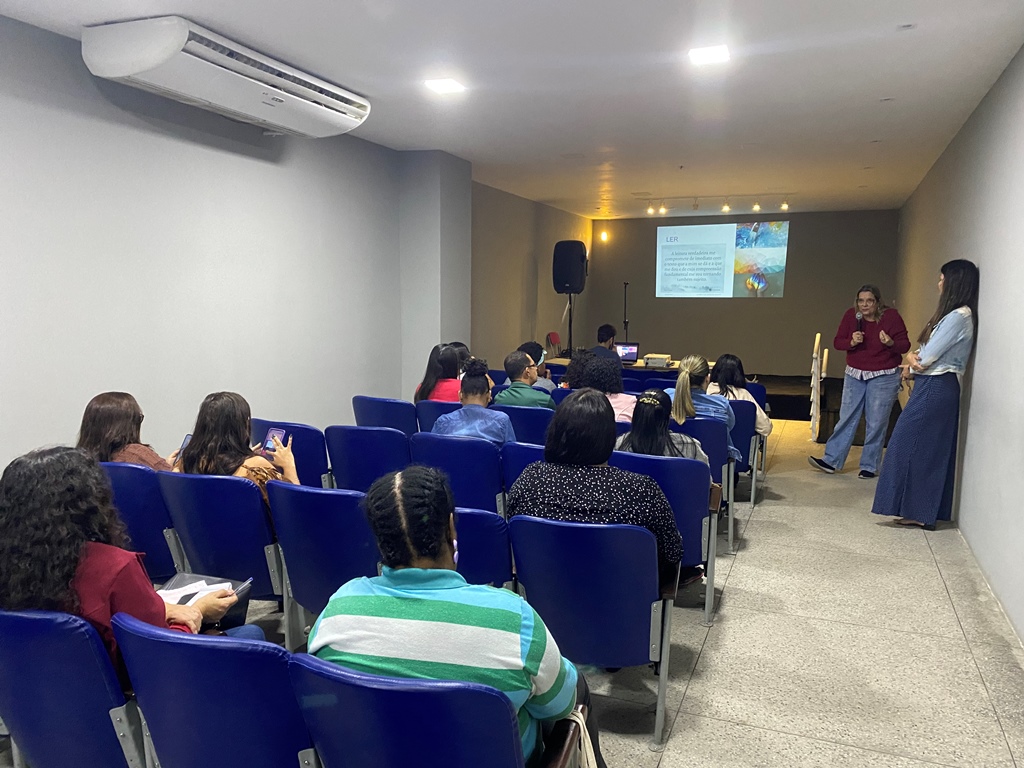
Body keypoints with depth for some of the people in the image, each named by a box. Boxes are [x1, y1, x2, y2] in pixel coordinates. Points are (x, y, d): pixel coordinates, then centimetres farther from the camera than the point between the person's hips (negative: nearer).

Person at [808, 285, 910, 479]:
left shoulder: (891, 316, -11)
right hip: (854, 375, 3)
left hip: (883, 378, -3)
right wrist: (851, 342, -21)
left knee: (876, 423, 2)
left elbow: (905, 345, -9)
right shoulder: (851, 315, -4)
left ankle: (869, 466, 14)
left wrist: (891, 343, -30)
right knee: (846, 418, 6)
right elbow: (837, 342, -1)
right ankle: (831, 461, 11)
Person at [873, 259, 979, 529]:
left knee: (912, 446, -4)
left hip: (935, 388, -10)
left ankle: (917, 511, 2)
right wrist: (914, 357, -8)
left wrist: (913, 364, 3)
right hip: (942, 388, 10)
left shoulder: (958, 317, -17)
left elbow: (927, 358, -18)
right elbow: (927, 352, 13)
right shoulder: (958, 314, 15)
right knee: (933, 451, 12)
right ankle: (925, 512, 18)